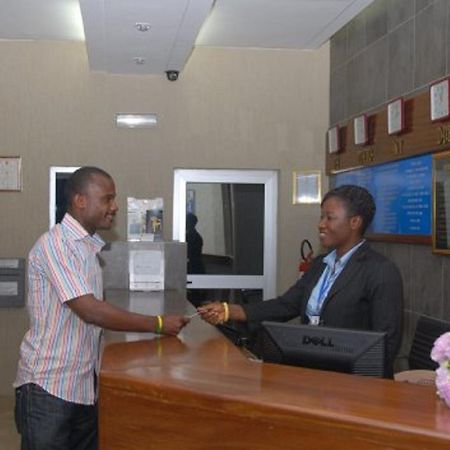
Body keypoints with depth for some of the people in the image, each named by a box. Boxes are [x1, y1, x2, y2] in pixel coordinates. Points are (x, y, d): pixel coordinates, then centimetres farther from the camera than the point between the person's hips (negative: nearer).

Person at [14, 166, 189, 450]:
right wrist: (159, 325, -17)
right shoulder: (54, 244, -16)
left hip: (86, 386, 8)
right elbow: (90, 311, -23)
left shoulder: (88, 247, 11)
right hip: (48, 387, -8)